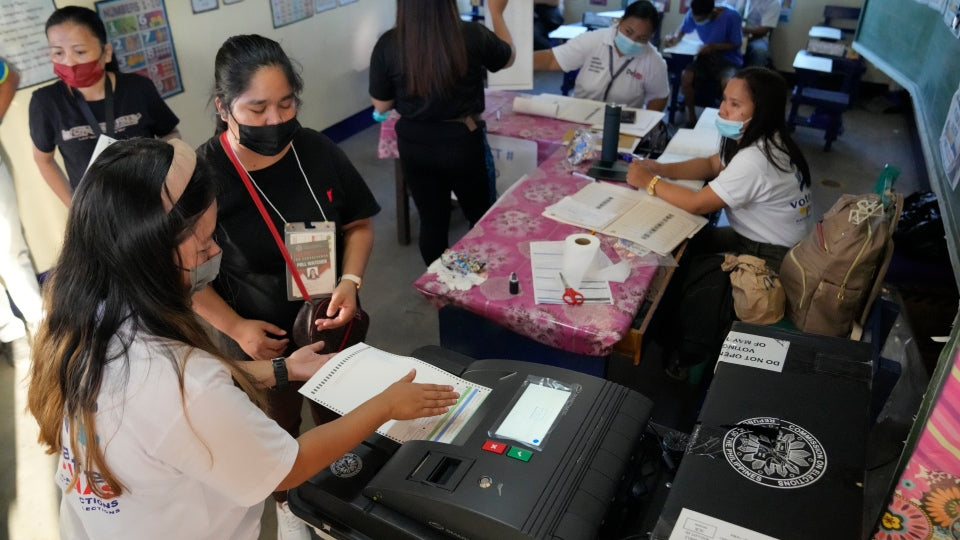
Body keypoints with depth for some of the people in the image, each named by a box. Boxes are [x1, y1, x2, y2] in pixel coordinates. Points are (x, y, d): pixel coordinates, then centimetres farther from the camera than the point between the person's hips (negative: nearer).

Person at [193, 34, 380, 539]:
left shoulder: (318, 151, -14)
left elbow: (358, 223, -2)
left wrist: (350, 281, -18)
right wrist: (237, 328, -19)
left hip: (330, 321, 3)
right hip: (259, 338, -2)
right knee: (277, 426, 23)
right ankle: (287, 499, 54)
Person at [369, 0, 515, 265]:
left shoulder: (388, 45, -12)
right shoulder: (473, 35, -15)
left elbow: (381, 105, -2)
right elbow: (508, 58, 7)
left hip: (414, 146, 2)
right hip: (463, 142, -1)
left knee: (431, 221, 17)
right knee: (482, 218, 20)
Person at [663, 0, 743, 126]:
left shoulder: (731, 16, -21)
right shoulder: (693, 14, -11)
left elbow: (737, 44, -10)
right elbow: (682, 30, 8)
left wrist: (714, 47, -25)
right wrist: (674, 38, -16)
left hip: (729, 60, -3)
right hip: (707, 57, 4)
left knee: (727, 83, -35)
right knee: (686, 76, -26)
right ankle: (691, 117, -7)